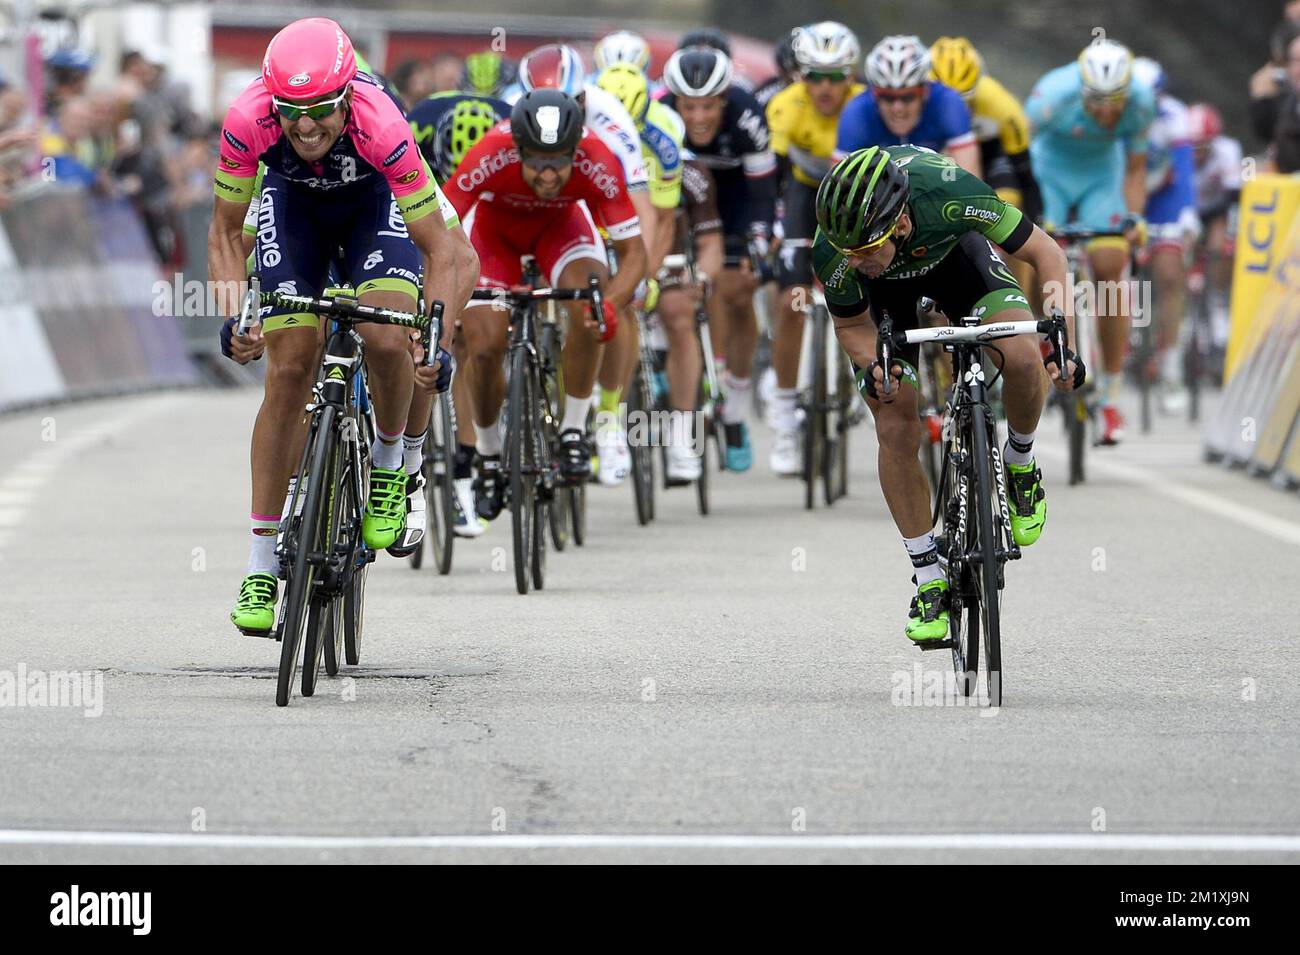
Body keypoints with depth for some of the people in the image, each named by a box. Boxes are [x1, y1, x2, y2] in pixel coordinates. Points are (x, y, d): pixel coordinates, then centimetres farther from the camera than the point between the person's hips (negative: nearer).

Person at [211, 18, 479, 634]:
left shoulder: (381, 127, -39)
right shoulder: (248, 122, -34)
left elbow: (439, 249, -31)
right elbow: (225, 233, -19)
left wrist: (438, 344, -41)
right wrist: (232, 318, -33)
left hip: (377, 202, -1)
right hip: (294, 204, 1)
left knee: (385, 340, -26)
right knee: (289, 370, -7)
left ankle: (389, 466, 6)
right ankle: (260, 567, -1)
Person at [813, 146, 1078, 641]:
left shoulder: (952, 194, -41)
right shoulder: (833, 254, -35)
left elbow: (1045, 252, -26)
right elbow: (851, 325, -14)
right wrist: (872, 367, -36)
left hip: (954, 252, -1)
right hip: (886, 291, 1)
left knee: (1023, 357, -28)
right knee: (896, 430, -9)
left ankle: (1020, 465, 2)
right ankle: (930, 582, 5)